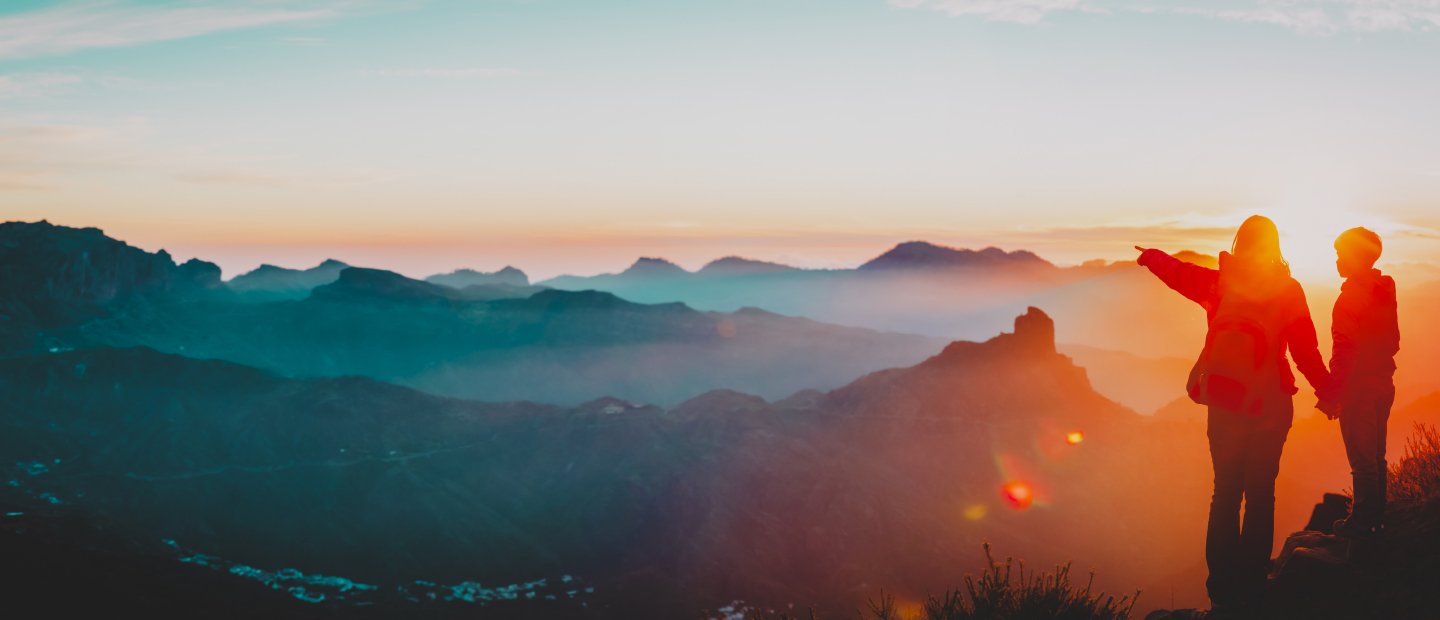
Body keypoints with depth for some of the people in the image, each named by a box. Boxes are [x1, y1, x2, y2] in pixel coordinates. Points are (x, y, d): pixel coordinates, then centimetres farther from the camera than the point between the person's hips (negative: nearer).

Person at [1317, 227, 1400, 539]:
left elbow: (1344, 351, -21)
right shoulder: (1385, 291, 8)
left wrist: (1331, 394, -17)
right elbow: (1392, 340, 15)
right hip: (1383, 383, 9)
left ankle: (1363, 520, 6)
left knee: (1362, 459, -1)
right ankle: (1376, 517, 26)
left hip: (1358, 387, -9)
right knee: (1376, 457, 17)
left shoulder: (1352, 297, -19)